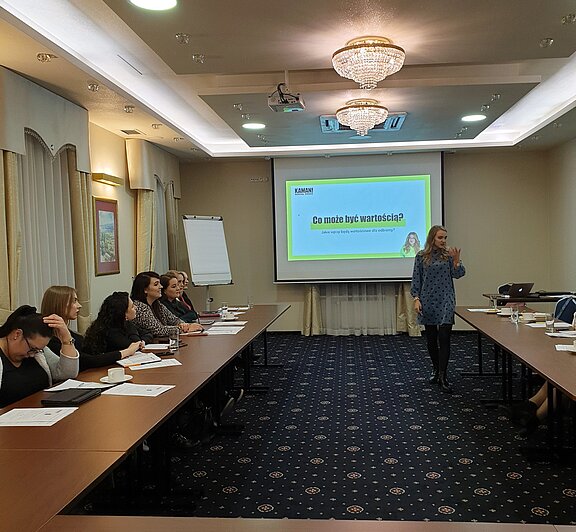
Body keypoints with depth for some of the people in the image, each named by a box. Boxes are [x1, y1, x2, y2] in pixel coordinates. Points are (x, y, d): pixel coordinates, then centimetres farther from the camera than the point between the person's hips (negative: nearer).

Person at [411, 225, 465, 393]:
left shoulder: (449, 254, 1)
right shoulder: (421, 256, 2)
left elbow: (458, 274, -6)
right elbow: (416, 280, 4)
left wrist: (456, 260, -22)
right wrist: (416, 299, -5)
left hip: (445, 302, -2)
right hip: (427, 302, 2)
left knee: (444, 338, -9)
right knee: (431, 339, 11)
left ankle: (443, 377, -7)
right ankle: (436, 370, 29)